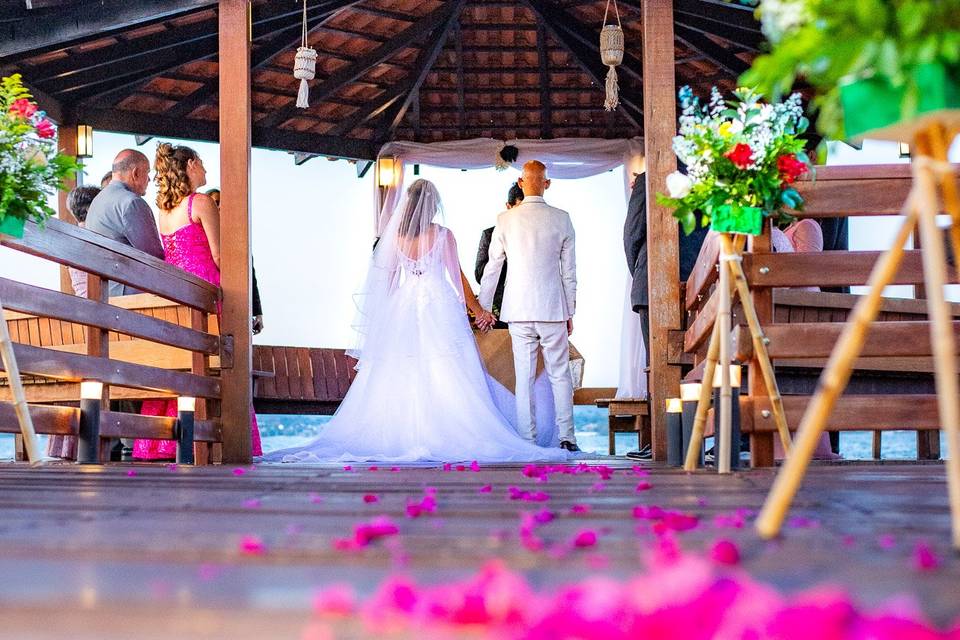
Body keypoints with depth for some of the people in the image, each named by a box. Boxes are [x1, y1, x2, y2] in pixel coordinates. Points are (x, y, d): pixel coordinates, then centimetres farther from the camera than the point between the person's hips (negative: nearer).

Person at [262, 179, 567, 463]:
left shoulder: (395, 234, 3)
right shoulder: (442, 235, -5)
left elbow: (388, 278, 8)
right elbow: (457, 277, -2)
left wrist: (385, 315, 20)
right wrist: (478, 311, 8)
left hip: (403, 308, 3)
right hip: (439, 307, -3)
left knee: (400, 378, 6)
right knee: (445, 377, -2)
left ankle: (398, 437, 5)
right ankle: (441, 436, -7)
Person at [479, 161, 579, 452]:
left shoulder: (505, 220, -3)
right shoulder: (562, 219, -1)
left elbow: (492, 268, 2)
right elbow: (569, 272, 3)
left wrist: (483, 307, 12)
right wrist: (570, 312, 11)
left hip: (519, 309, 0)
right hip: (553, 308, 0)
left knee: (524, 378, 4)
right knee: (560, 375, 7)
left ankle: (528, 440, 5)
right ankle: (566, 437, 5)